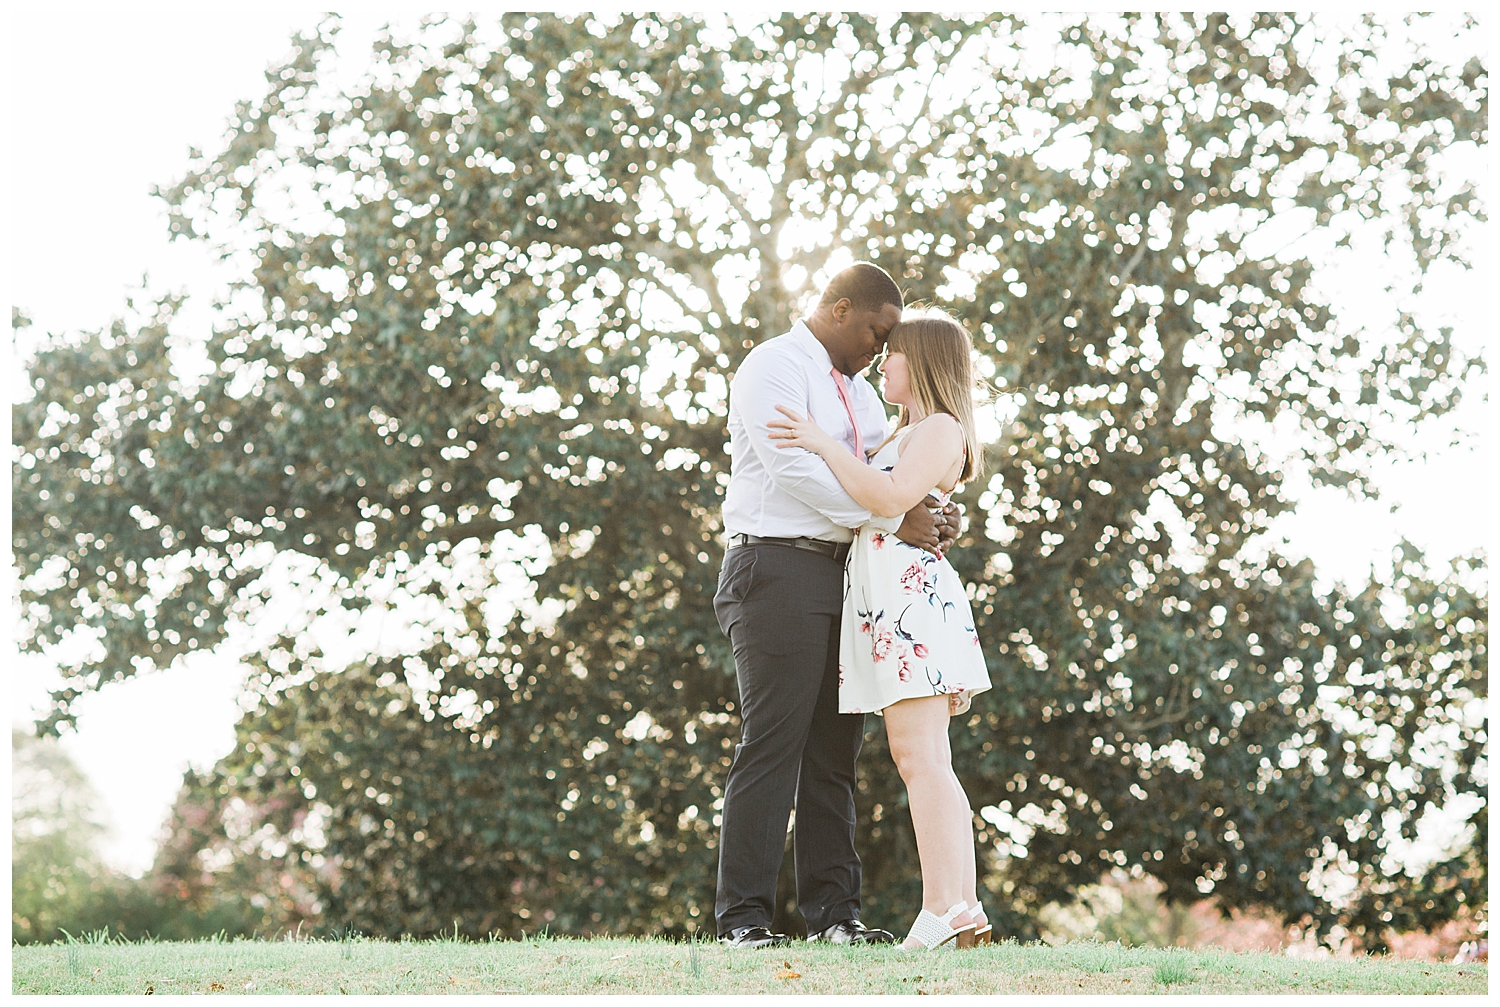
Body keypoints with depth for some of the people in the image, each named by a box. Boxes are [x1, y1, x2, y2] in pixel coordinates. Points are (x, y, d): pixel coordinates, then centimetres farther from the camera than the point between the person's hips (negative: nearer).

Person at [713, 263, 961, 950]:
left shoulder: (858, 391, 24)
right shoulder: (775, 367, -5)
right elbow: (795, 467, -18)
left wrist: (936, 518, -2)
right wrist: (893, 518, -20)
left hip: (842, 575, 9)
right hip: (780, 566, -8)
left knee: (835, 746, 6)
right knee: (774, 741, -11)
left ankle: (832, 912, 9)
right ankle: (744, 918, -10)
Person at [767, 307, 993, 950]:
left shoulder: (940, 429, -4)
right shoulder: (907, 435, 27)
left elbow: (891, 498, -18)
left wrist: (824, 445, -15)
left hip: (912, 592, -11)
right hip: (889, 604, 11)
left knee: (921, 758, -16)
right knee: (919, 761, 5)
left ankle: (946, 907, -22)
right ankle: (961, 911, 2)